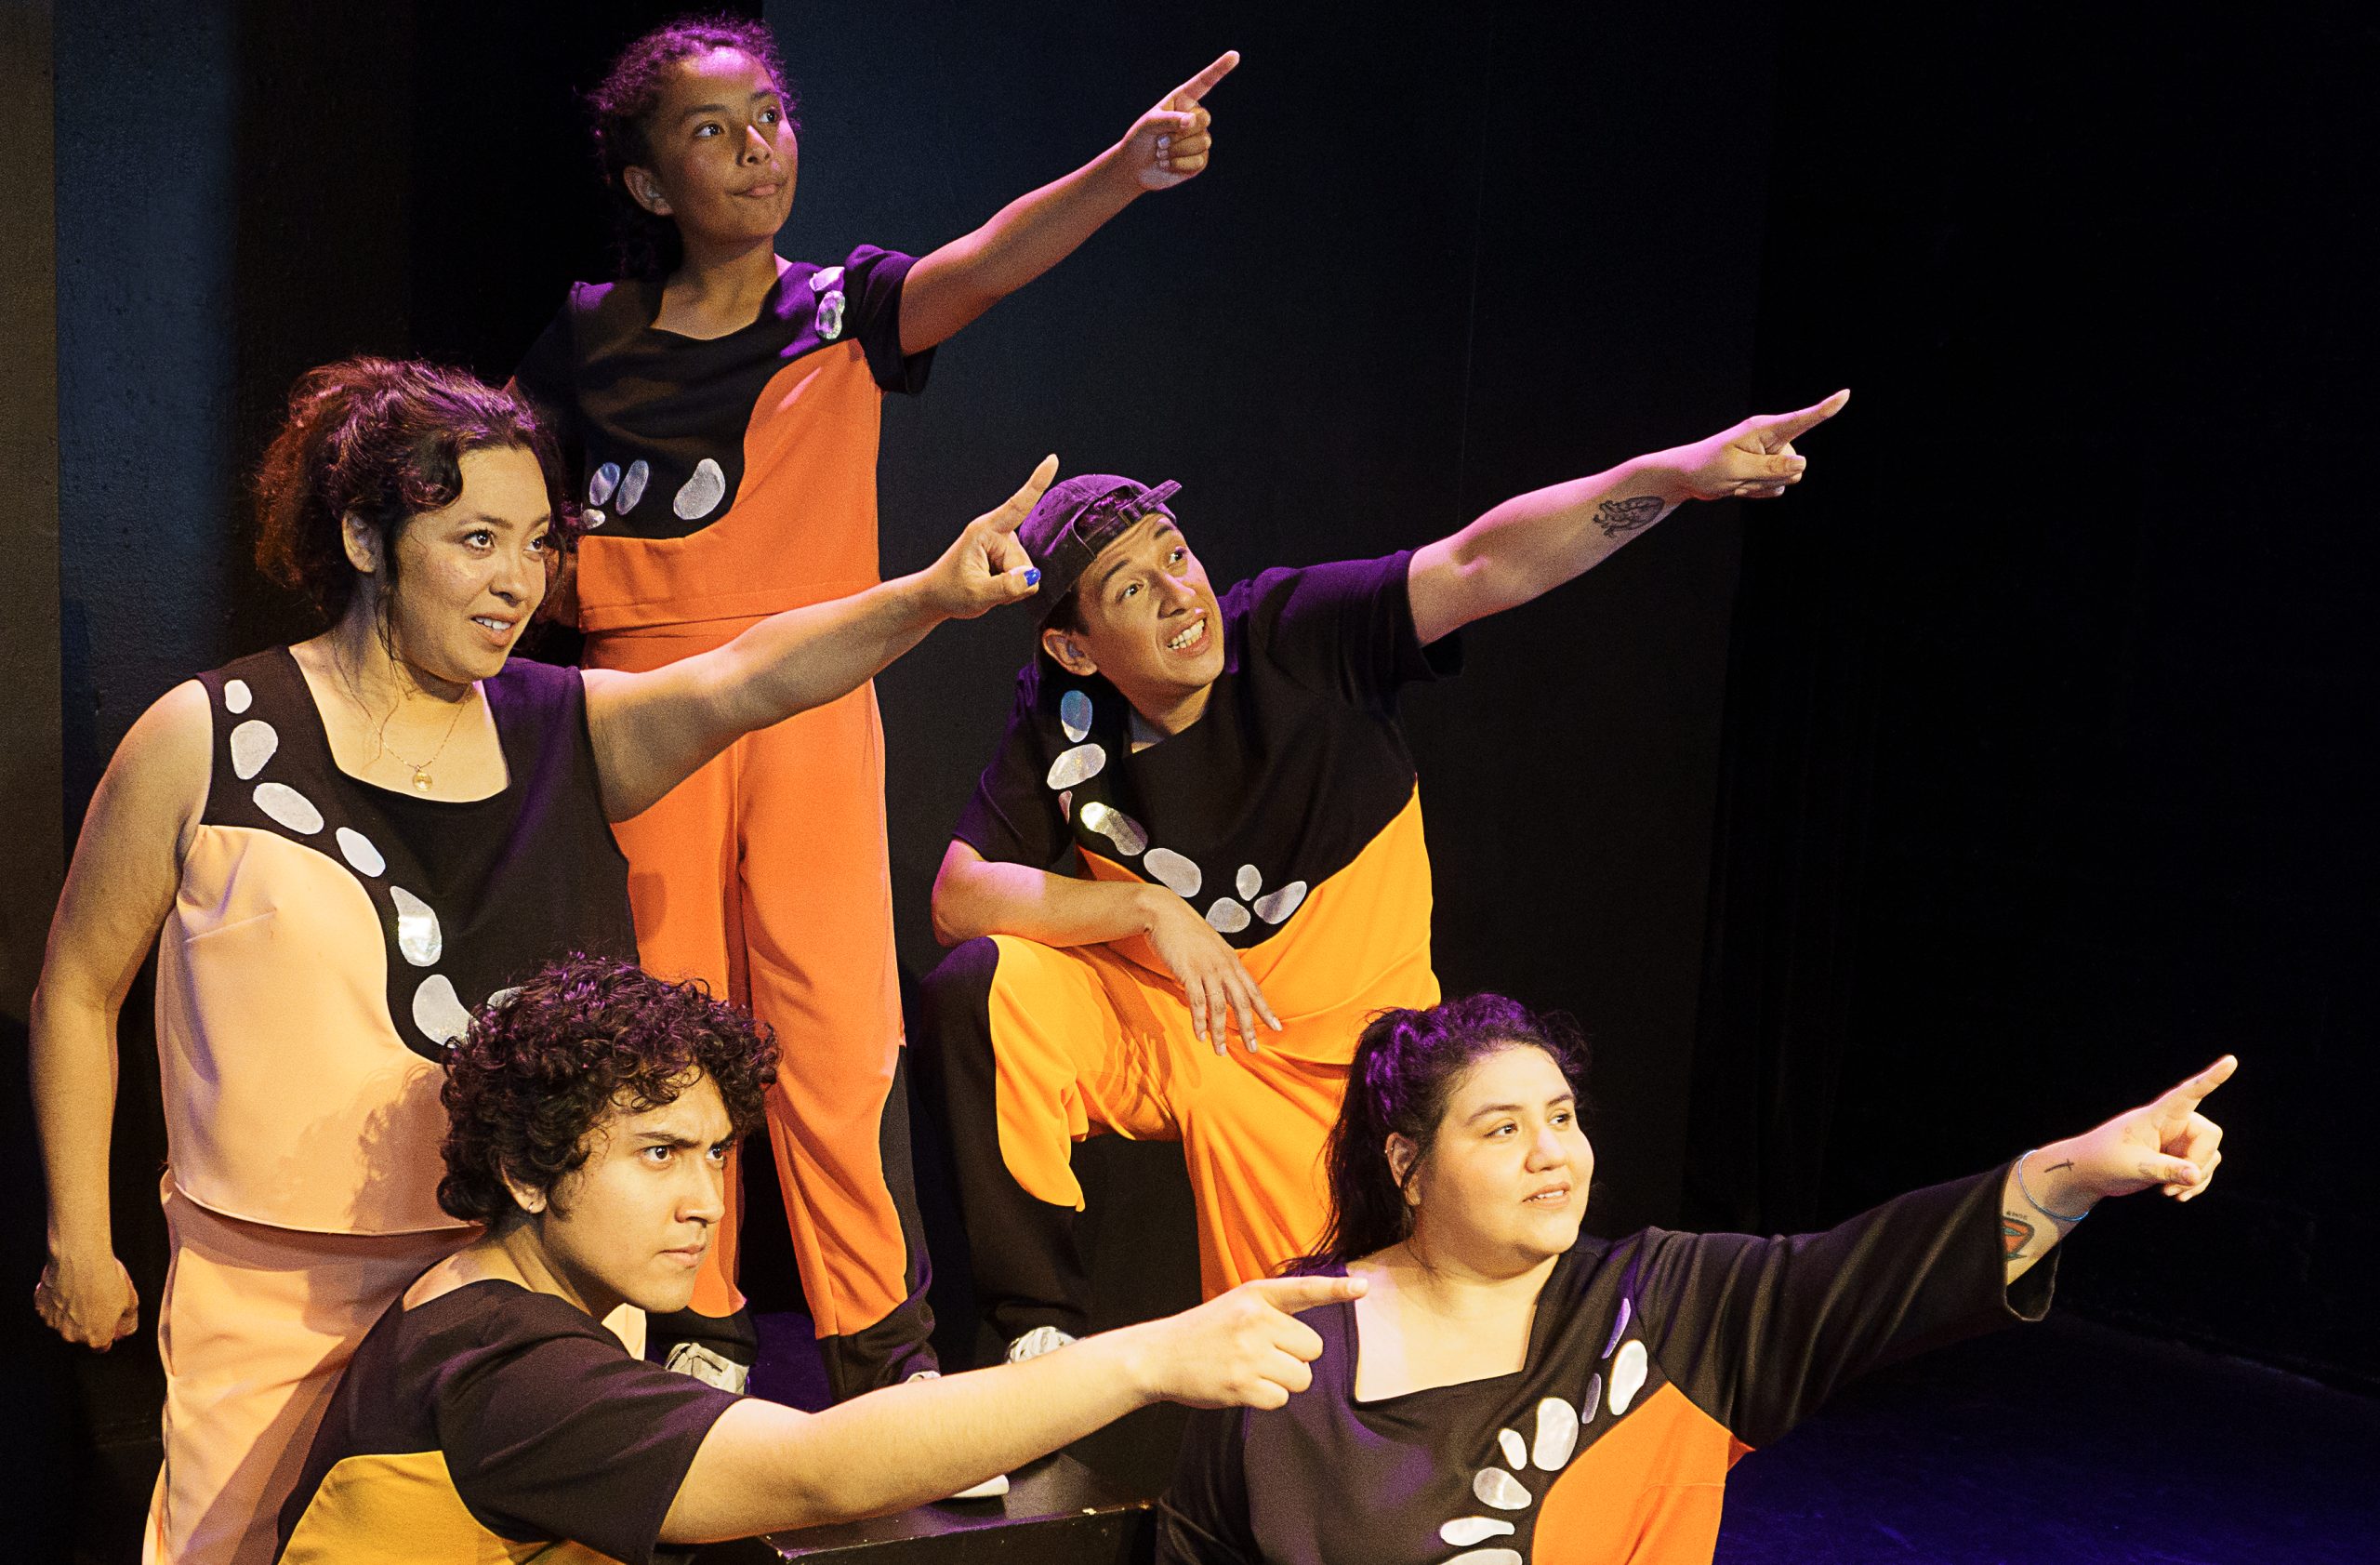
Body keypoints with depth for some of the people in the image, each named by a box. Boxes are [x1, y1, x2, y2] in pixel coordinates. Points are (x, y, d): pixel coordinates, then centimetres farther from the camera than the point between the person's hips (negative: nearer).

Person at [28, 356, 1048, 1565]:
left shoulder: (568, 730, 0)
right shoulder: (206, 741, -6)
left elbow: (744, 678, -19)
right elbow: (78, 985, 4)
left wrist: (933, 594, -37)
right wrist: (79, 1238, 6)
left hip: (522, 1277, 2)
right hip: (273, 1299, -2)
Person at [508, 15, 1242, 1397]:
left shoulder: (844, 310, 1)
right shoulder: (592, 336, 5)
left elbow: (988, 262, -19)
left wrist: (1128, 168, -36)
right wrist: (553, 562, 1)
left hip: (811, 703, -1)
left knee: (841, 1030, -6)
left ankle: (879, 1341, 7)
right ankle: (698, 1325, 23)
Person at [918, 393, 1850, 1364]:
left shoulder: (1300, 636, -20)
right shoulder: (1060, 716, -11)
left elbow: (1484, 567, -33)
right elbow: (958, 897, -13)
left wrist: (1670, 476, -47)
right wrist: (1143, 905, -25)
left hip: (1325, 1060, -2)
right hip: (1146, 1025, 2)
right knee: (981, 988, -24)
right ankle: (1041, 1331, -10)